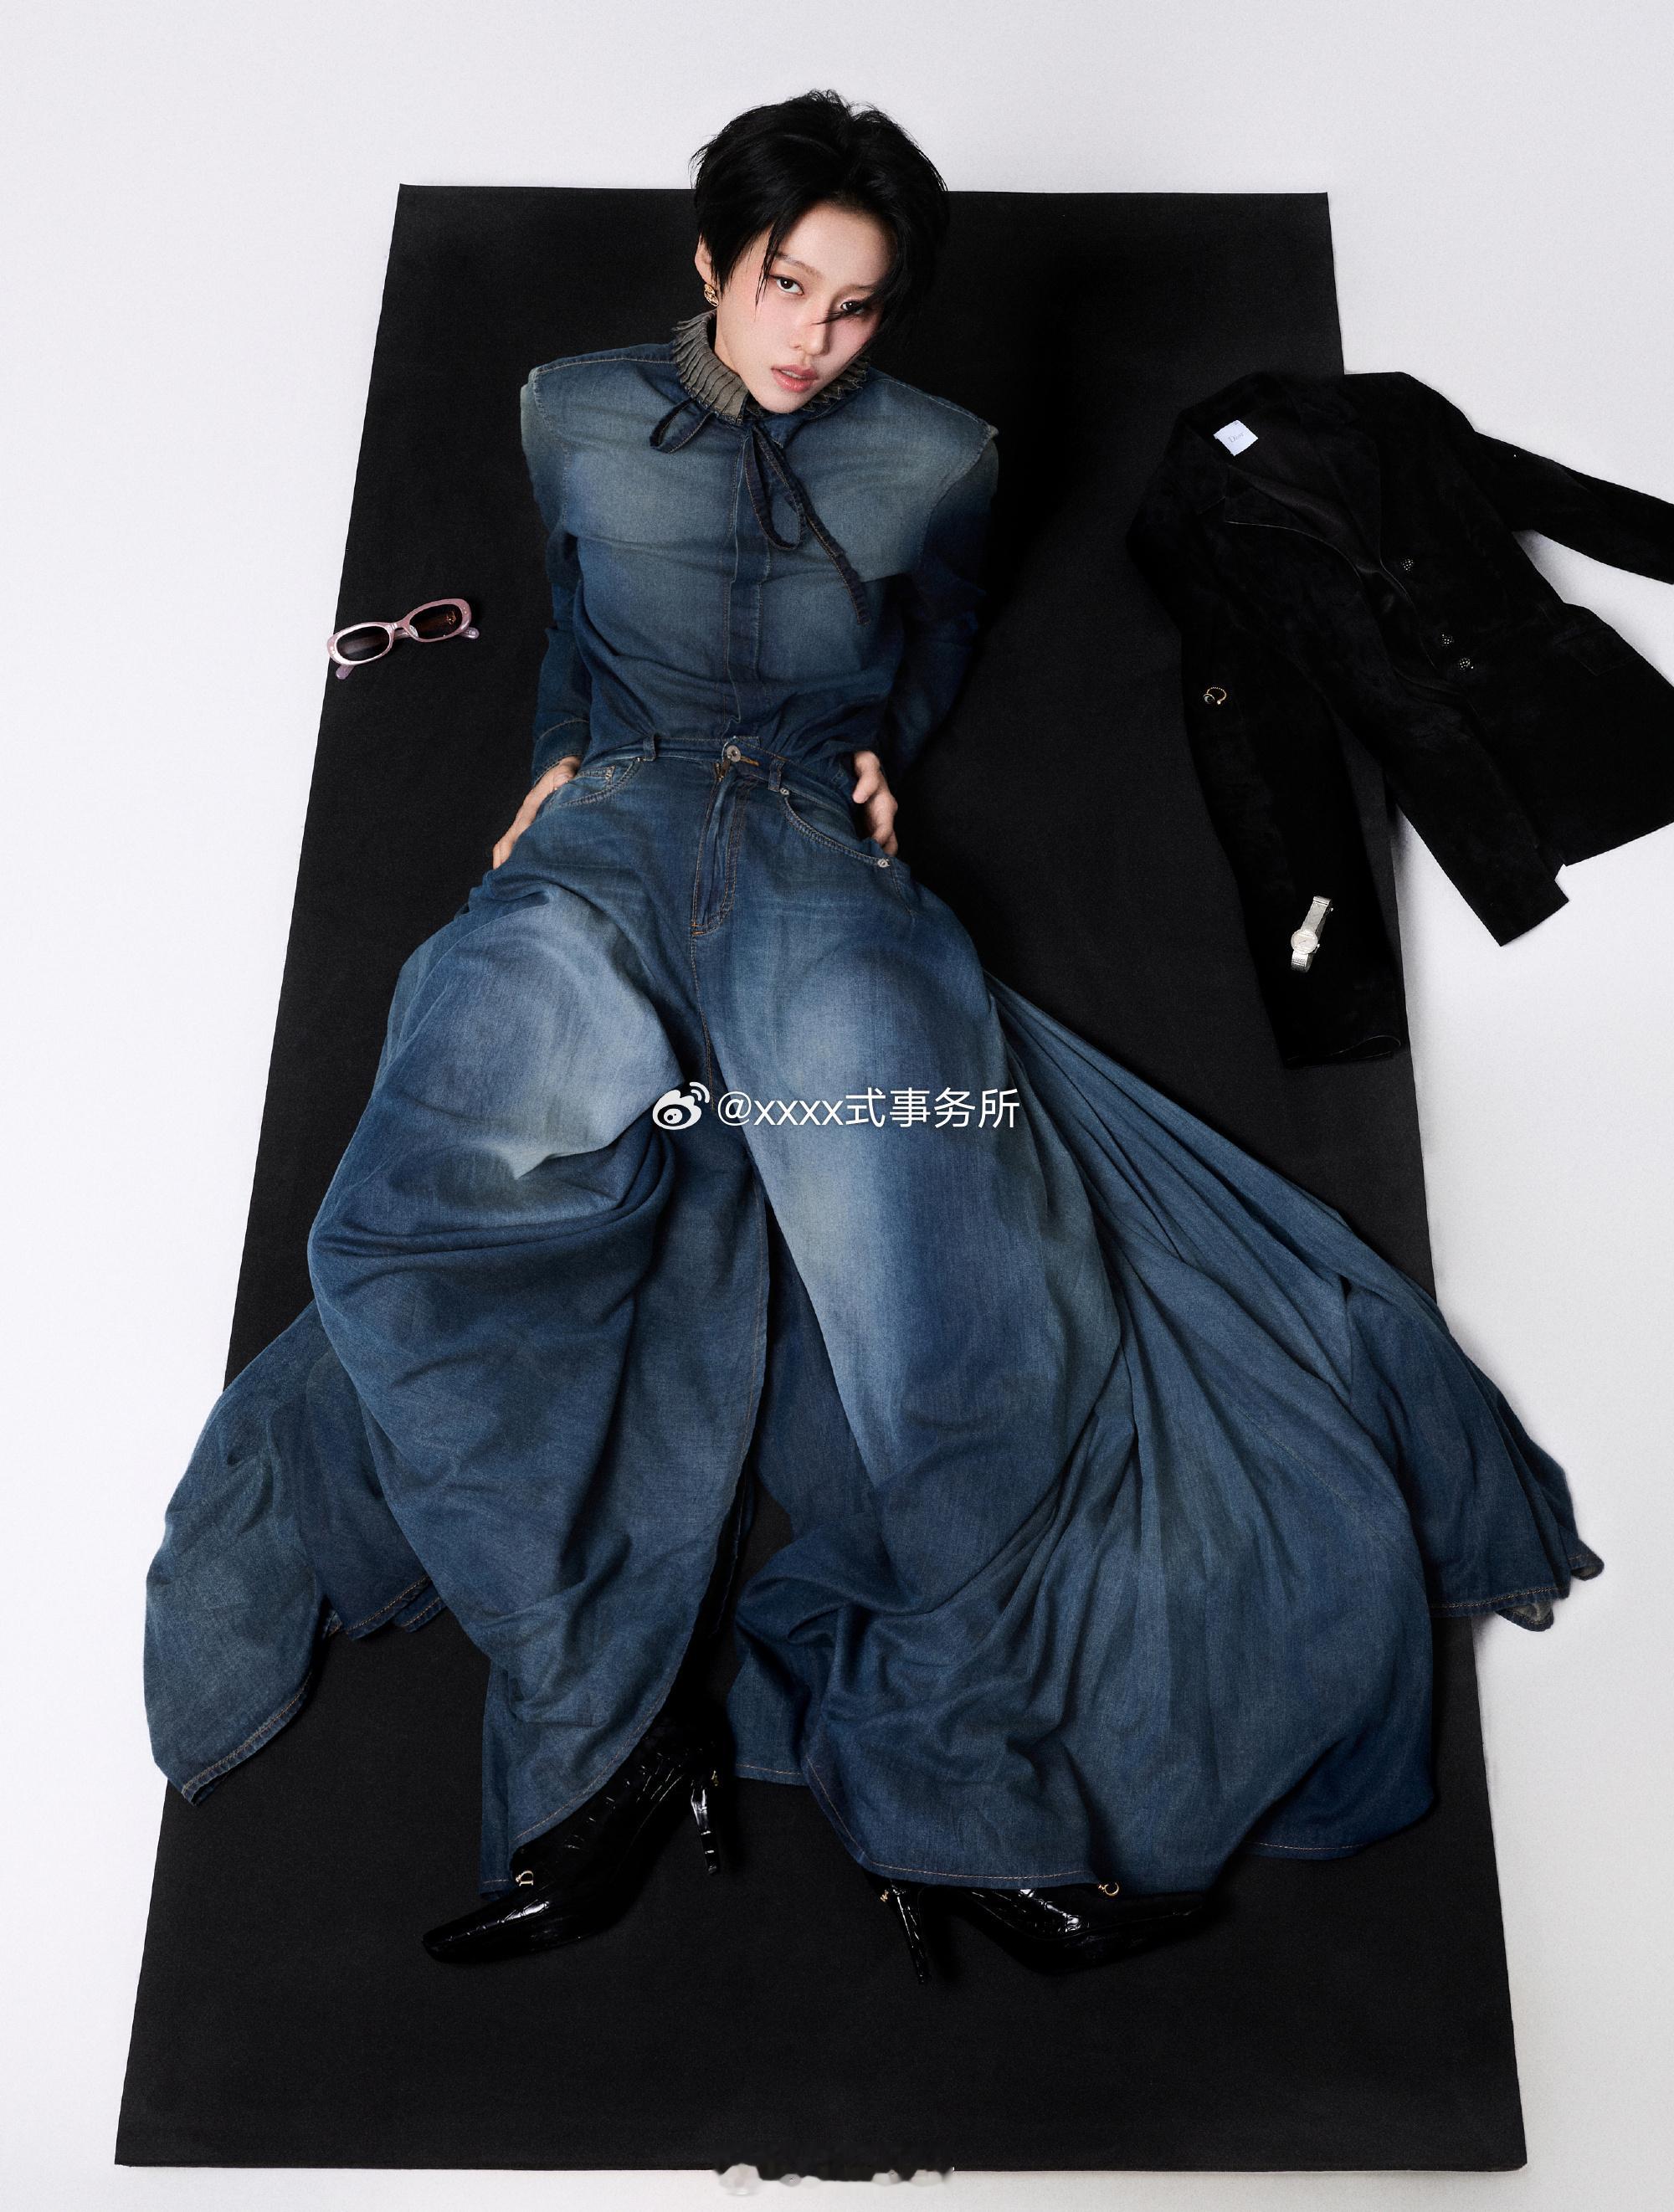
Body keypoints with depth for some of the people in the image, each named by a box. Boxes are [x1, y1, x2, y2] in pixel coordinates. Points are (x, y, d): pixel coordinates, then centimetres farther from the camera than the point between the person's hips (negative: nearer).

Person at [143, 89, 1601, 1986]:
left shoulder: (935, 459, 13)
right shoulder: (573, 413, 16)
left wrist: (884, 746, 15)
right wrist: (564, 757, 16)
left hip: (823, 854, 0)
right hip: (612, 836, 1)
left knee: (935, 1299, -26)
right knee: (421, 1226, -29)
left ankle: (948, 1792, -11)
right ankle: (596, 1741, -21)